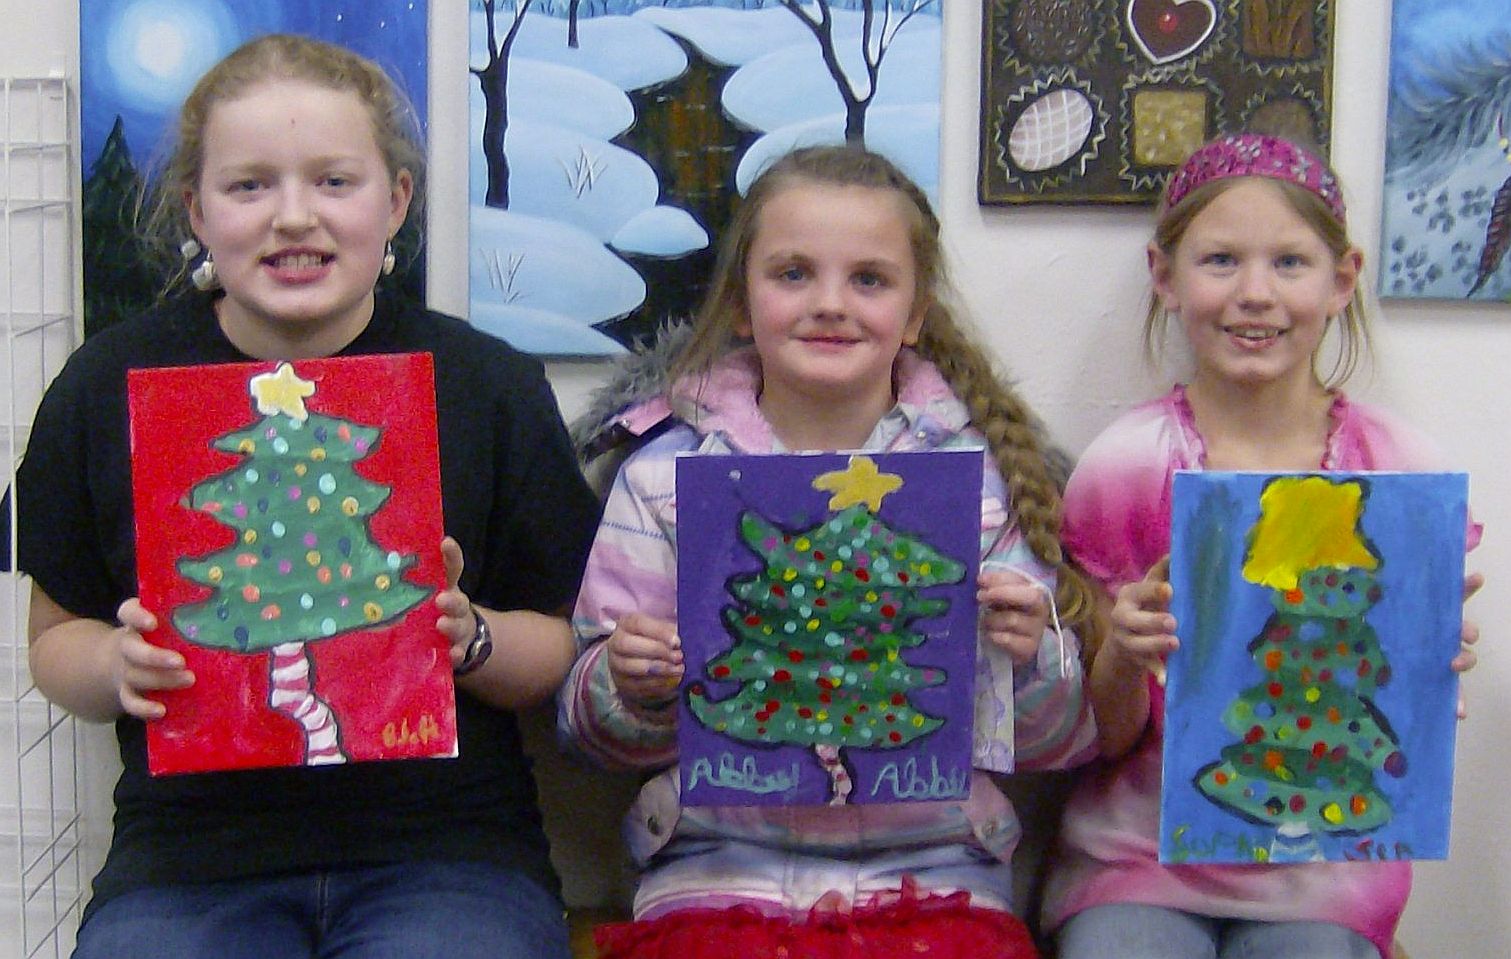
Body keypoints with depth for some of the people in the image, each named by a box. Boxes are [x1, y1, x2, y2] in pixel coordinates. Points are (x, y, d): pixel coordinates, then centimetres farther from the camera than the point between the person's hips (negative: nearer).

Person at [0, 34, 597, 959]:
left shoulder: (492, 384, 3)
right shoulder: (109, 385, 6)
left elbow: (559, 645, 9)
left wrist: (468, 639, -12)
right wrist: (119, 664, -8)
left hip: (443, 849, 0)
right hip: (189, 858, 1)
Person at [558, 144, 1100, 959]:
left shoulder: (981, 466, 7)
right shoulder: (669, 467, 7)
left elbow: (1058, 745, 11)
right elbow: (596, 730, 11)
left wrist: (1031, 656, -8)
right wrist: (633, 689, -9)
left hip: (936, 882, 1)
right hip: (720, 878, 0)